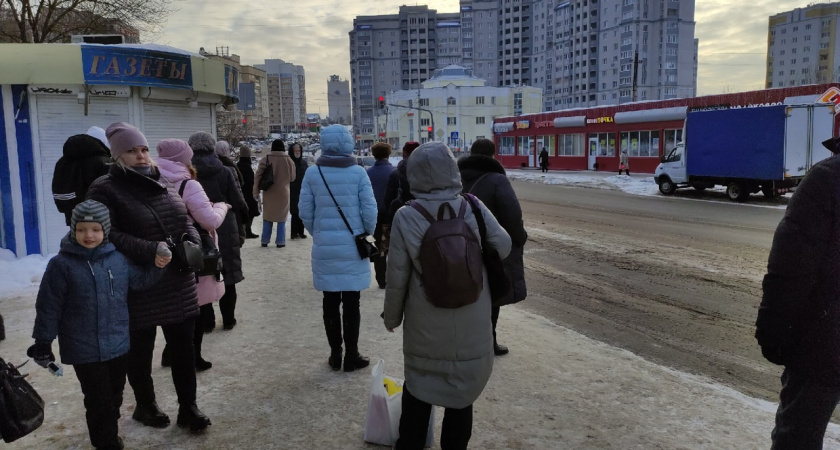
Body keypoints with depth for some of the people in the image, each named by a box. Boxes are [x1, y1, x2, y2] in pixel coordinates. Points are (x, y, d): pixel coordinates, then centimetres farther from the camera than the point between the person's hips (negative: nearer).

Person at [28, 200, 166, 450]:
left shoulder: (118, 258, -1)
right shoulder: (61, 264, -12)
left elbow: (139, 281, 13)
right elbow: (49, 306, -7)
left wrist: (157, 267, -5)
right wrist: (43, 342, -5)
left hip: (118, 344, 4)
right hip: (84, 349, -4)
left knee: (114, 394, 20)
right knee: (99, 400, 4)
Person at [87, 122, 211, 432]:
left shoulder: (161, 183, 10)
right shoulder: (106, 189, -9)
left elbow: (185, 221, 13)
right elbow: (109, 235, -21)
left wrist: (193, 246, -8)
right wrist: (151, 252, -28)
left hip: (178, 285, 5)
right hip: (138, 287, -5)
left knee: (183, 346, 11)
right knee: (141, 350, 13)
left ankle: (188, 407, 24)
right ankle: (145, 406, 34)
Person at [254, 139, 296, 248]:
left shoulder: (266, 159, -6)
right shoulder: (288, 160, -7)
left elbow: (258, 176, -7)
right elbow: (292, 177, 3)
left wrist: (256, 192, 0)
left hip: (269, 193, 1)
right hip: (283, 193, -1)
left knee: (267, 217, 12)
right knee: (281, 218, 8)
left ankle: (265, 240, 15)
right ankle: (280, 241, 7)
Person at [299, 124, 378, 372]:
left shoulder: (312, 173, -4)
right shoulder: (358, 172, -9)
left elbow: (305, 212, -2)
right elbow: (369, 210, -9)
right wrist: (367, 233, 10)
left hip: (324, 247, 2)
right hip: (353, 247, -2)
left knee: (330, 303, 13)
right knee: (351, 303, 9)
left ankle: (335, 354, 23)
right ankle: (351, 356, 16)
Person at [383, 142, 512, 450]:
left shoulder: (406, 218, -14)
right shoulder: (473, 207, -12)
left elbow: (397, 276, -9)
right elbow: (503, 247, -5)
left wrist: (392, 316, 5)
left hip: (425, 323, 0)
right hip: (471, 322, 1)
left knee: (418, 385, 19)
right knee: (463, 388, 16)